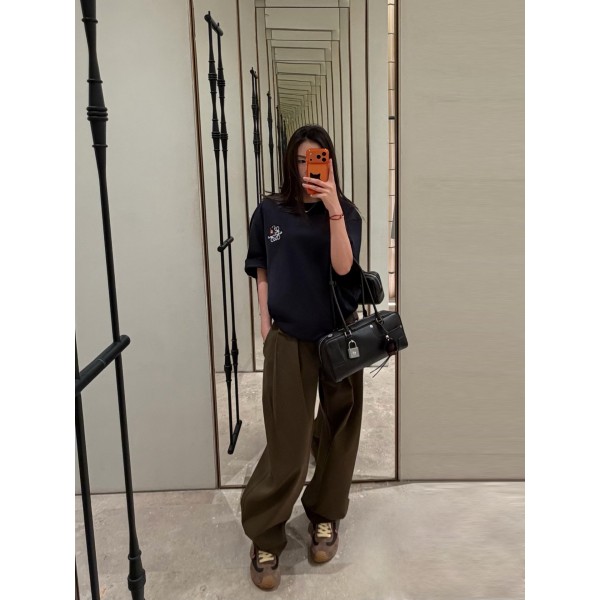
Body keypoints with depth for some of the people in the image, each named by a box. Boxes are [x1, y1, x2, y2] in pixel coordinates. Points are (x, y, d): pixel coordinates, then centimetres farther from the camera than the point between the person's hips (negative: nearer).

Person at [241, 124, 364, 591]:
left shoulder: (346, 211, 1)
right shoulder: (270, 211, 3)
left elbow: (342, 267, -14)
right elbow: (261, 271, 10)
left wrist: (333, 210, -22)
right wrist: (265, 324, 4)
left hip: (340, 335, 1)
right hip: (289, 338, -1)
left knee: (337, 432, 11)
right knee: (287, 444, -1)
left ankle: (325, 516, 33)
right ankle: (265, 539, 15)